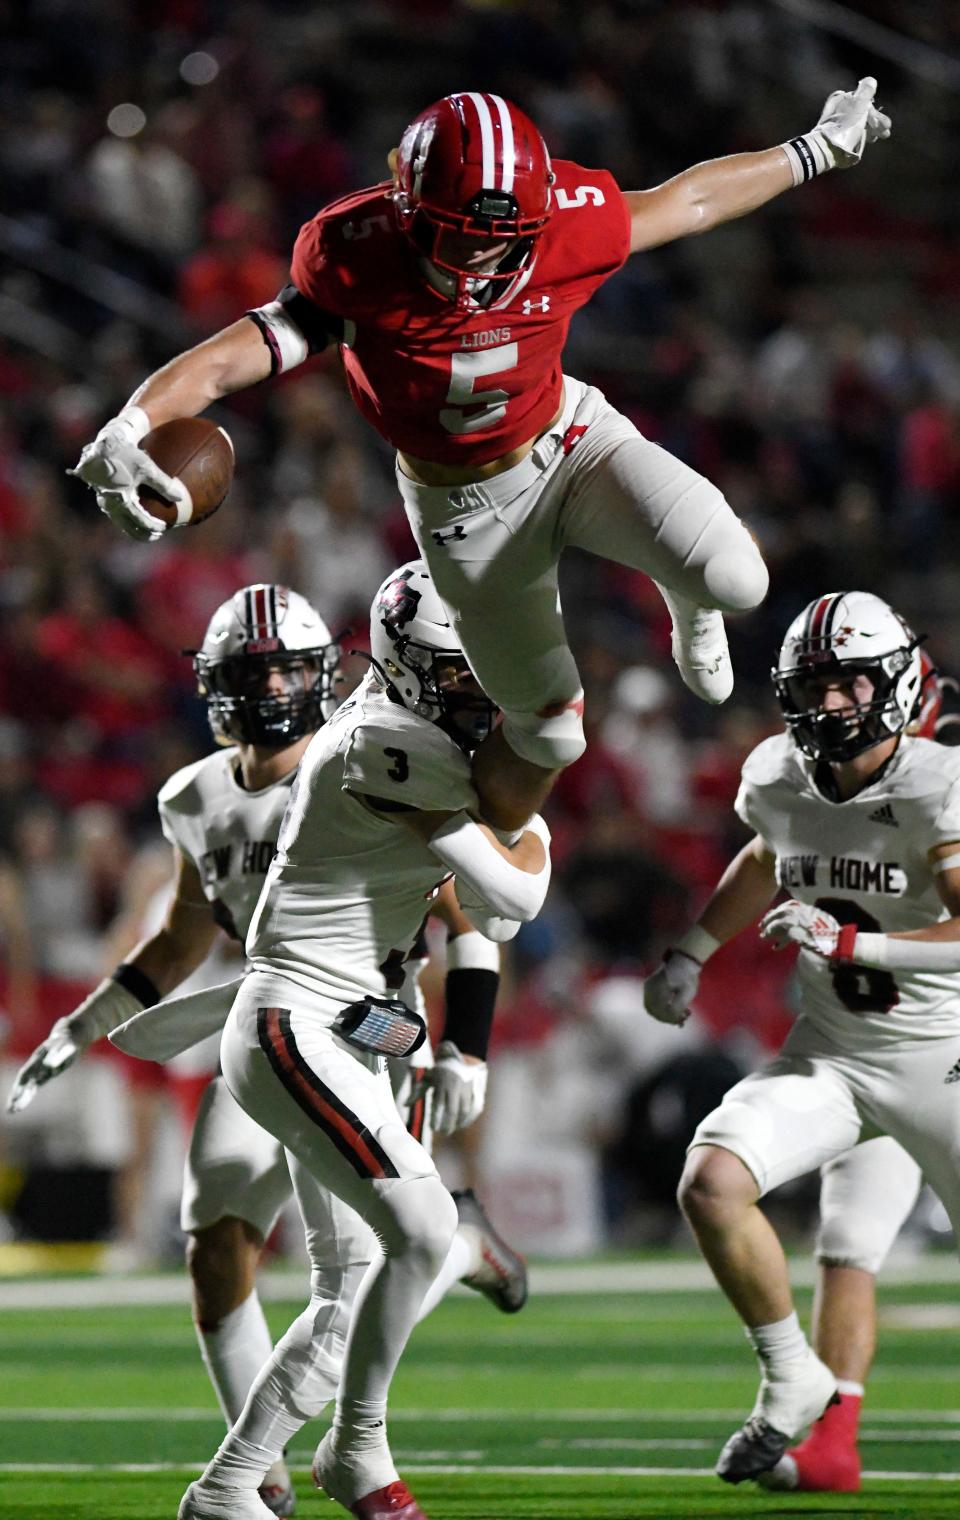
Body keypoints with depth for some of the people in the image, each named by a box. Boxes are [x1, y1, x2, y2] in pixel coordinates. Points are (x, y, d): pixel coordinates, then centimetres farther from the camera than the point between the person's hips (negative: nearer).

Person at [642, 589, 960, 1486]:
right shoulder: (778, 778, -2)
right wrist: (690, 953, 23)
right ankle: (794, 1385, -1)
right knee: (711, 1183, -18)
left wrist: (846, 942, -34)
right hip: (830, 1055, 4)